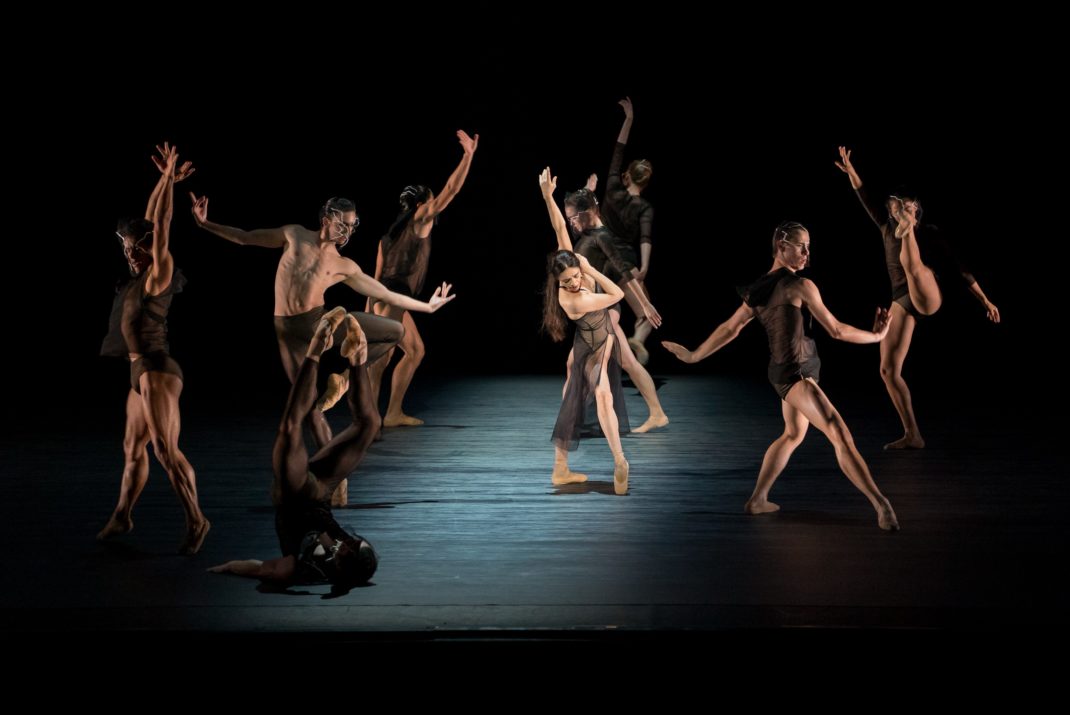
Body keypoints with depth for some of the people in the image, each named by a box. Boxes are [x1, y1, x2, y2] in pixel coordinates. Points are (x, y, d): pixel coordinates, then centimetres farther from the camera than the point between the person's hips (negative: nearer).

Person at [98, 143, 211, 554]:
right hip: (142, 374, 9)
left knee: (166, 452, -11)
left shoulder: (158, 275, -9)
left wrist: (169, 180, -13)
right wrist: (166, 180, 15)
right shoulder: (142, 276, 11)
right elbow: (148, 221, 17)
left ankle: (196, 521, -7)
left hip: (157, 372, -9)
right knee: (133, 448, 16)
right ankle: (122, 517, 27)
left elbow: (160, 228, -16)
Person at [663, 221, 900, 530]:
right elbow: (836, 330, -8)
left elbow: (730, 328, 16)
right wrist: (876, 335, 7)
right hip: (795, 373, -9)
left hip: (781, 373, 9)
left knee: (793, 433, 28)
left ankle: (757, 499, 34)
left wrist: (694, 355, 29)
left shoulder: (759, 288, 10)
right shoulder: (800, 285, -13)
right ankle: (880, 504, -29)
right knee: (841, 436, -19)